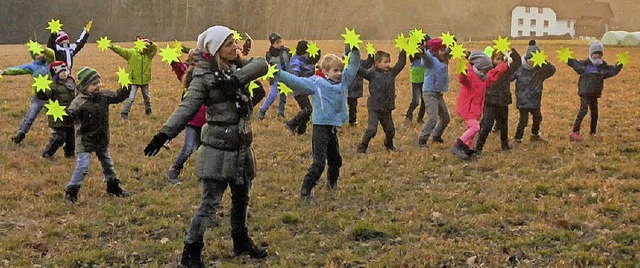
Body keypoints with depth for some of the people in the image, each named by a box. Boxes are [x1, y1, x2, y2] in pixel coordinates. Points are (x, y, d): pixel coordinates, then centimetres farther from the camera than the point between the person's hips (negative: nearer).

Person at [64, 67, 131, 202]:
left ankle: (113, 187, 37)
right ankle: (71, 191, -1)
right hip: (85, 140, -6)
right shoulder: (79, 102, -23)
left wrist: (126, 88, -6)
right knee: (83, 166, -13)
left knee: (107, 163, 20)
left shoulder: (103, 95, -3)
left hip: (102, 139, 7)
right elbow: (70, 116, -33)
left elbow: (118, 96, 10)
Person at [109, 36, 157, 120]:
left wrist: (150, 44, -32)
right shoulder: (131, 53, -9)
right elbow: (121, 50, -18)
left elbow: (155, 48, -12)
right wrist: (112, 47, -33)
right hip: (134, 81, -4)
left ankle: (148, 110, 44)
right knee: (130, 98, -11)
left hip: (145, 81, 4)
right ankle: (124, 114, -2)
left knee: (147, 97, 22)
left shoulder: (149, 54, 0)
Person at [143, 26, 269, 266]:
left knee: (241, 197, 20)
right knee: (210, 202, -6)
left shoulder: (237, 67, 5)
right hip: (218, 149, -7)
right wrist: (165, 133, -34)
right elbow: (187, 107, -21)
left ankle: (241, 241, 39)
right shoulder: (204, 77, -13)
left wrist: (236, 79, -28)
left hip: (241, 147, 7)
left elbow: (261, 64, -12)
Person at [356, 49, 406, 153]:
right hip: (374, 108, -5)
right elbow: (361, 72, -25)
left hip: (387, 108, 6)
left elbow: (401, 64, 15)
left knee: (390, 130, 16)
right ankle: (362, 147, 2)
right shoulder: (372, 73, -11)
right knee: (371, 129, -13)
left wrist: (403, 52, 9)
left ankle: (389, 145, 42)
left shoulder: (391, 72, 6)